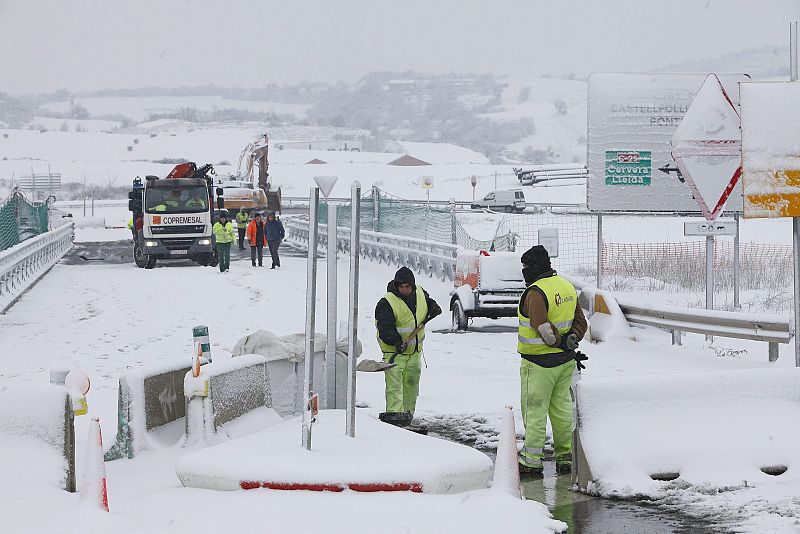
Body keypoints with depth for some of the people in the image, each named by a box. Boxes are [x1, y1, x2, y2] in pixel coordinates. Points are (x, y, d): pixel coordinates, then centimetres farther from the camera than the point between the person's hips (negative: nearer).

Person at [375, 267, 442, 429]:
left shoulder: (420, 293, 1)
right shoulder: (387, 303, -18)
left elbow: (429, 301, 26)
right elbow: (385, 327, -26)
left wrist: (433, 308, 4)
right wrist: (396, 341, -41)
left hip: (414, 349, 6)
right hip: (394, 350, -6)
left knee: (411, 382, 13)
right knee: (394, 382, -17)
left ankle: (407, 412, 26)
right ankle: (394, 412, -25)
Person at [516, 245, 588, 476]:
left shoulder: (535, 293, -18)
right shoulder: (567, 286, 10)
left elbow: (544, 329, -25)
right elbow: (580, 322, 12)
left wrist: (562, 343, -12)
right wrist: (570, 342, -1)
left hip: (539, 362, -8)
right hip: (565, 362, 8)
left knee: (535, 410, 0)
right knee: (562, 408, 14)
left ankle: (532, 460, 3)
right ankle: (566, 457, 18)